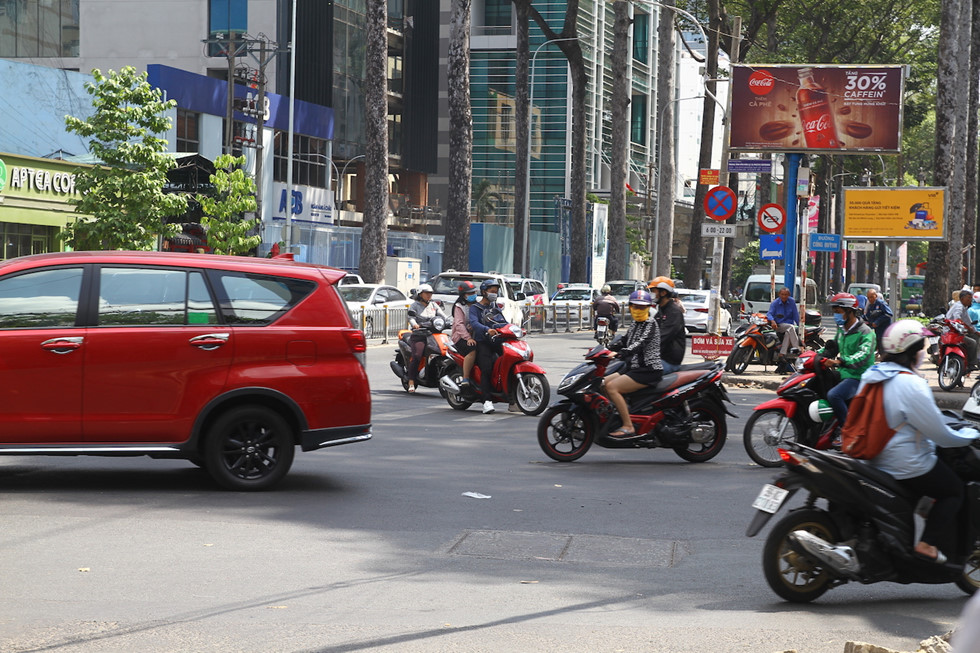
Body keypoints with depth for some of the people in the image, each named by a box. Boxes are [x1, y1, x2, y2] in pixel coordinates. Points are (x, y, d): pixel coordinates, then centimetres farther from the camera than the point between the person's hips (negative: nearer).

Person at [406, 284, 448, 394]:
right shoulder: (414, 306, 8)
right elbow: (411, 317, -6)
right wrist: (414, 324, -28)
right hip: (418, 336, -4)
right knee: (417, 356, -23)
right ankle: (411, 381, -21)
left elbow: (442, 315, 14)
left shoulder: (434, 305, 21)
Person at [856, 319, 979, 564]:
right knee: (954, 490, 11)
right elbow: (941, 435, -18)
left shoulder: (872, 375, 2)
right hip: (906, 468, -9)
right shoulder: (911, 385, -24)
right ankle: (928, 544, -2)